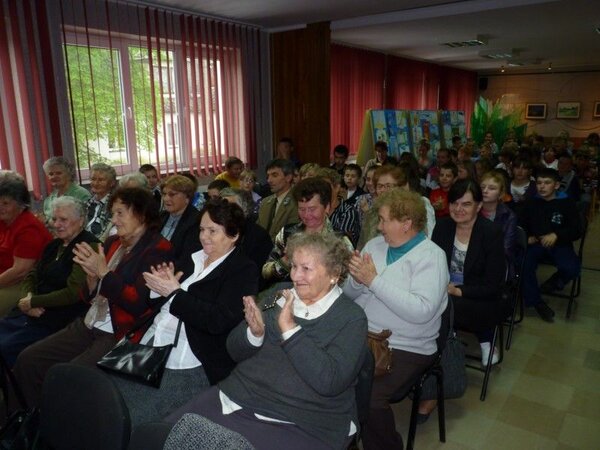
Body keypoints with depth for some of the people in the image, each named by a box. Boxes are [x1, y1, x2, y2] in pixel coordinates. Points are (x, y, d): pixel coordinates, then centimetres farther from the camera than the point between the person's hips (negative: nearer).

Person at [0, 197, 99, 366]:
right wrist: (27, 299, -6)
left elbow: (74, 292, -18)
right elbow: (31, 277, 16)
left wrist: (33, 301, -10)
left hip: (59, 319, -8)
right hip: (31, 312, 9)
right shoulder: (53, 245, 16)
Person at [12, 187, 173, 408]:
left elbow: (139, 303, -20)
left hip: (121, 335, -8)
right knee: (28, 359, 1)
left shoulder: (158, 249, -11)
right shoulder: (112, 243, 9)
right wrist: (92, 275, -7)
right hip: (89, 326, 8)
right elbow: (90, 297, 15)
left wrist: (103, 272, -19)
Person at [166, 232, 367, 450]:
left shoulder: (351, 318, -6)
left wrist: (289, 328, -21)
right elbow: (235, 352, 9)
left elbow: (329, 382, -19)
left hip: (299, 429, -4)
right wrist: (254, 333, -13)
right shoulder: (278, 297, 6)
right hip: (236, 401, 5)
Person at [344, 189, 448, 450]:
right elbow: (349, 294, 11)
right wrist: (357, 281, -12)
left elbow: (422, 311, -23)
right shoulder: (375, 245, 9)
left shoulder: (431, 257, -10)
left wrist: (374, 281, -23)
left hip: (405, 348, -5)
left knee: (367, 397, -27)